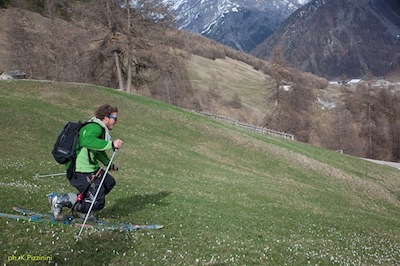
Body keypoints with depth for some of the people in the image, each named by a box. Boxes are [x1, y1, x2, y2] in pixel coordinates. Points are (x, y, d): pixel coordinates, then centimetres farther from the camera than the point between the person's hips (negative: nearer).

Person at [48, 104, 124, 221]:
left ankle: (81, 208, 23)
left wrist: (109, 164, 42)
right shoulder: (95, 127, -15)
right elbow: (87, 141, -38)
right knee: (98, 203, -8)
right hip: (81, 171, -11)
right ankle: (60, 199, -3)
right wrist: (111, 144, -36)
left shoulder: (100, 129, 18)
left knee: (109, 182, 24)